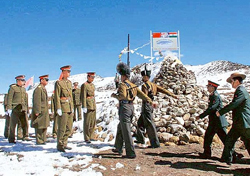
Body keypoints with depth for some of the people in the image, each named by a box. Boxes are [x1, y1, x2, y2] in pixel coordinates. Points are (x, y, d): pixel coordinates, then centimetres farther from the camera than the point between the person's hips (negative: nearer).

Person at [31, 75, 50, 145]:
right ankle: (39, 141, 4)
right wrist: (37, 112, -23)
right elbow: (37, 101, -20)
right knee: (39, 127, -3)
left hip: (45, 111, 10)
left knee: (44, 126, 15)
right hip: (40, 111, -10)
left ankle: (43, 140, 24)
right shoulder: (38, 89, -15)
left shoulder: (44, 89, 16)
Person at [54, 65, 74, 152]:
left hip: (70, 108, 8)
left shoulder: (69, 82, 15)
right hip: (63, 108, -7)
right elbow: (57, 97, -11)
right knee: (62, 128, -1)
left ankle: (64, 144, 23)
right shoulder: (58, 83, -7)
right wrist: (58, 109, -16)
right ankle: (60, 146, 10)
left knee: (69, 128, 11)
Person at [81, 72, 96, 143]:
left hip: (93, 105, 8)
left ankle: (91, 136, 20)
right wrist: (84, 107, -19)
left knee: (93, 122, 10)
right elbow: (83, 97, -15)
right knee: (87, 122, -3)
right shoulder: (84, 85, -10)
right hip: (88, 106, -8)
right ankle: (86, 138, 4)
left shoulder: (92, 85, 15)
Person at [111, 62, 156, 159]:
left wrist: (115, 96, -9)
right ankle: (118, 148, 31)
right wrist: (150, 101, 8)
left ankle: (131, 153, -3)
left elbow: (123, 96, -27)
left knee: (126, 131, -5)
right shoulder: (132, 85, 12)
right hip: (131, 107, 9)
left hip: (124, 108, -9)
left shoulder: (122, 85, -11)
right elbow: (142, 94, 9)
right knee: (120, 128, 22)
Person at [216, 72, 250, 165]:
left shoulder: (241, 91, -16)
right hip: (238, 123, 10)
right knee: (229, 139, 12)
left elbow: (233, 104, -23)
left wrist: (220, 112, -15)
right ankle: (227, 159, 21)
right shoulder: (239, 90, 15)